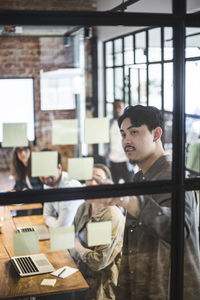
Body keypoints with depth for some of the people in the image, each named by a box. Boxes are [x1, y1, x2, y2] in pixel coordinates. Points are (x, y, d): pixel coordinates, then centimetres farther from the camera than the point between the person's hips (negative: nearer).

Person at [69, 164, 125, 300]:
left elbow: (99, 262, -20)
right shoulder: (84, 208, 5)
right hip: (81, 272, 7)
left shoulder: (113, 216, -19)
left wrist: (78, 247, -7)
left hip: (101, 283, -7)